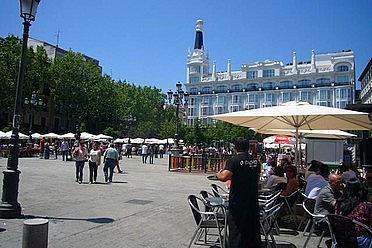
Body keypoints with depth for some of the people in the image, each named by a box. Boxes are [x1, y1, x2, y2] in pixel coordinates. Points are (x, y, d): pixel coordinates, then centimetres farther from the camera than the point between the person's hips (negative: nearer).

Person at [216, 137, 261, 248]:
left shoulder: (233, 161, -14)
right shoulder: (255, 161, 4)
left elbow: (224, 177, -25)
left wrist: (218, 174, -4)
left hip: (237, 202, -5)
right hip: (253, 201, 6)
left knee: (236, 231, 4)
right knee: (253, 230, 18)